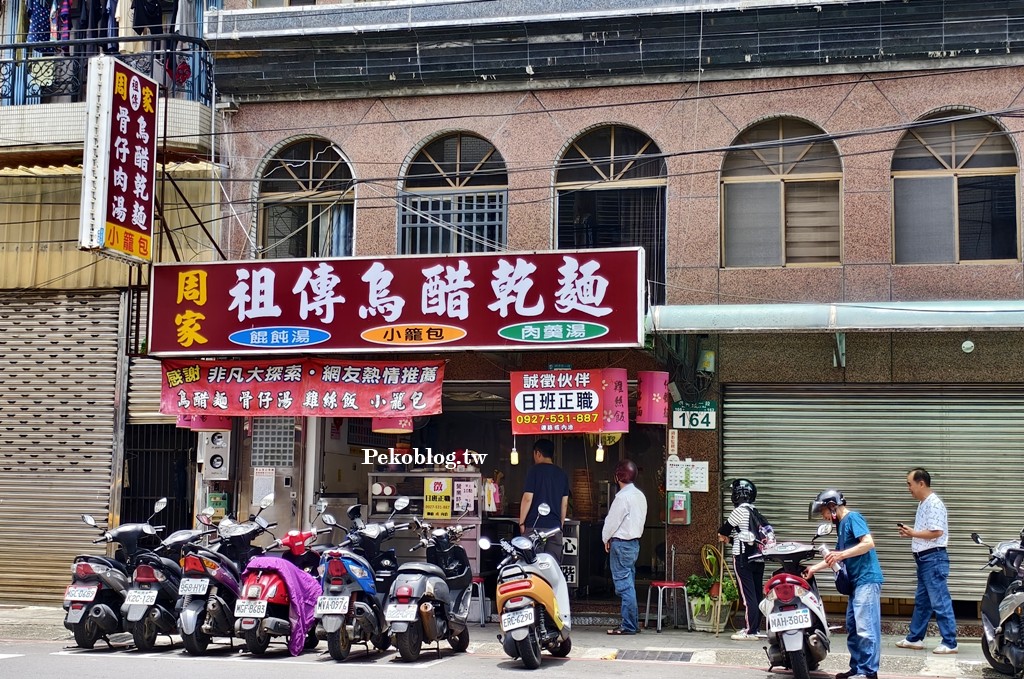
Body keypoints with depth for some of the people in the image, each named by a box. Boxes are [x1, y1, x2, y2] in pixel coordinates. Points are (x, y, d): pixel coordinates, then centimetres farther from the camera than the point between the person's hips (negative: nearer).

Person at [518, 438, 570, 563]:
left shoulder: (534, 471, -4)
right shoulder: (562, 474, 12)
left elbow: (527, 498, -9)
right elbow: (564, 503, 14)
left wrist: (521, 522, -2)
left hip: (535, 526, -5)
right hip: (555, 526, 5)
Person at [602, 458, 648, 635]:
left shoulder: (623, 496, -17)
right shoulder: (640, 495, 11)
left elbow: (612, 521, -13)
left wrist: (606, 539, 5)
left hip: (621, 543, -9)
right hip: (634, 542, 9)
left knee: (624, 585, -7)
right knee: (629, 585, 14)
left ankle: (628, 626, -6)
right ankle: (632, 623, 17)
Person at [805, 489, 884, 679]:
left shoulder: (853, 518, -8)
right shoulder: (841, 525, 19)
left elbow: (869, 542, -21)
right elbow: (835, 557, 25)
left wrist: (841, 555, -23)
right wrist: (813, 568, 21)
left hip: (867, 579, -10)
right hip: (857, 581, 10)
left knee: (865, 628, -9)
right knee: (852, 628, 12)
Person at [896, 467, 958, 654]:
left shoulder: (934, 503, -15)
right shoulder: (923, 503, 16)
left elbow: (936, 532, -23)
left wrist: (913, 533, -13)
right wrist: (910, 533, 7)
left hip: (934, 558, -11)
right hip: (924, 559, 11)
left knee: (940, 602, -7)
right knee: (921, 601, 16)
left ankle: (949, 643, -3)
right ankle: (914, 638, 24)